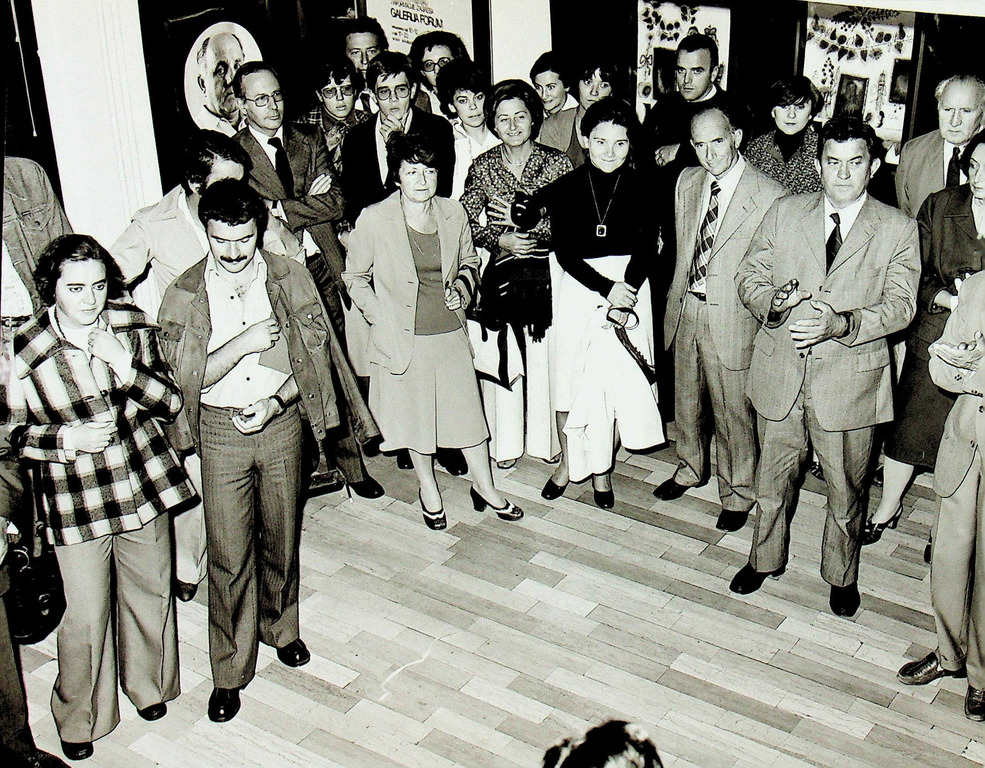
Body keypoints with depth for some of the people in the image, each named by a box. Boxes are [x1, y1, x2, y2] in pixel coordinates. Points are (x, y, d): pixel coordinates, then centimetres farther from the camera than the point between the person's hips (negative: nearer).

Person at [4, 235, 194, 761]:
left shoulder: (132, 327, -4)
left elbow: (171, 403, -4)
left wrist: (126, 368, -21)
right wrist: (67, 437, -20)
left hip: (143, 482, 3)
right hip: (75, 498, -3)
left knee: (150, 591, 19)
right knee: (86, 615, 5)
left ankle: (147, 686, 47)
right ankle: (79, 717, 31)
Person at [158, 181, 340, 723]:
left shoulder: (290, 280, -4)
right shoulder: (184, 295, -7)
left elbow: (315, 354, -1)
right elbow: (187, 374, -10)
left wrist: (274, 402, -14)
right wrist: (245, 342, -22)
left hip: (279, 420, 2)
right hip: (220, 429, -1)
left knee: (281, 538, 16)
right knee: (229, 553, 0)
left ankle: (280, 626, 41)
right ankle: (230, 669, 14)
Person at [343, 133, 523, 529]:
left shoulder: (453, 214, 0)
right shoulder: (373, 220, -11)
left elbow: (469, 262, 17)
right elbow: (356, 277, 1)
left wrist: (462, 287, -4)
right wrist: (381, 316, -11)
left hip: (451, 332, 2)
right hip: (404, 337, -2)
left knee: (468, 409, 9)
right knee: (417, 416, 13)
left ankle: (484, 486, 29)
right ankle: (428, 490, 35)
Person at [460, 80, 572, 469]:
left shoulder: (557, 163, 1)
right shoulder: (482, 166, 4)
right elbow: (467, 224, 2)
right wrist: (500, 239, -14)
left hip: (547, 271, 0)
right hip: (499, 272, 1)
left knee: (546, 355, 4)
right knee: (503, 356, 4)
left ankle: (547, 437, 21)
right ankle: (506, 441, 18)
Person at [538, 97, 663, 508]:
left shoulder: (641, 188, -2)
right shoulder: (564, 189, -3)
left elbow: (645, 248, -6)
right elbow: (565, 253, -7)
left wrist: (625, 295, -20)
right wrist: (607, 289, -18)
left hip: (628, 287, 0)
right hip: (578, 290, 0)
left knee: (620, 382, 5)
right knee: (571, 382, 6)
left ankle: (602, 469, 24)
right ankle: (568, 461, 27)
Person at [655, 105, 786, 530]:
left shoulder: (770, 197, -15)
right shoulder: (687, 181, 5)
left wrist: (765, 311, -16)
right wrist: (675, 298, 11)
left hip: (731, 319, -6)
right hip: (684, 308, 6)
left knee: (733, 411, 8)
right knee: (686, 398, 22)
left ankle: (738, 493, 28)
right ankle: (690, 467, 47)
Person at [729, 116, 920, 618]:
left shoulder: (898, 229, -3)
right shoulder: (784, 213, 4)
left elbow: (900, 306, -8)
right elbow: (748, 276, 5)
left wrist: (841, 323, -25)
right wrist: (775, 304, -17)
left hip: (849, 378, -2)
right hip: (780, 370, 2)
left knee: (845, 488, 13)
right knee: (772, 477, 17)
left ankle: (842, 575, 36)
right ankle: (765, 559, 40)